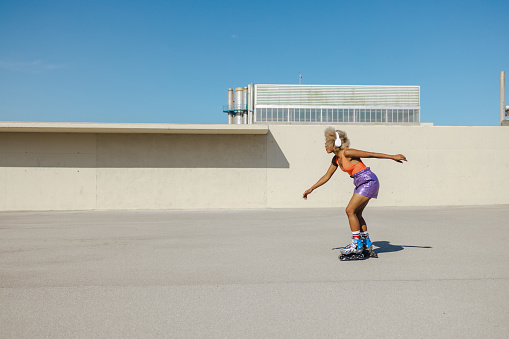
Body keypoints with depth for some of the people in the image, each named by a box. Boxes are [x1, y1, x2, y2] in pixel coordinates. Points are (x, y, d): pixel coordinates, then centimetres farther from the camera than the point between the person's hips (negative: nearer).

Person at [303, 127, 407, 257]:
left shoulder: (347, 153, -17)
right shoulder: (336, 159, 8)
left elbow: (371, 154, -14)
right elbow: (326, 176, 18)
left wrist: (392, 157, -12)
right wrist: (311, 189, 19)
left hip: (369, 181, -9)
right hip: (361, 183, 9)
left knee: (350, 210, -10)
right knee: (356, 213, 11)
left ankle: (357, 244, -3)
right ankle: (366, 243, 21)